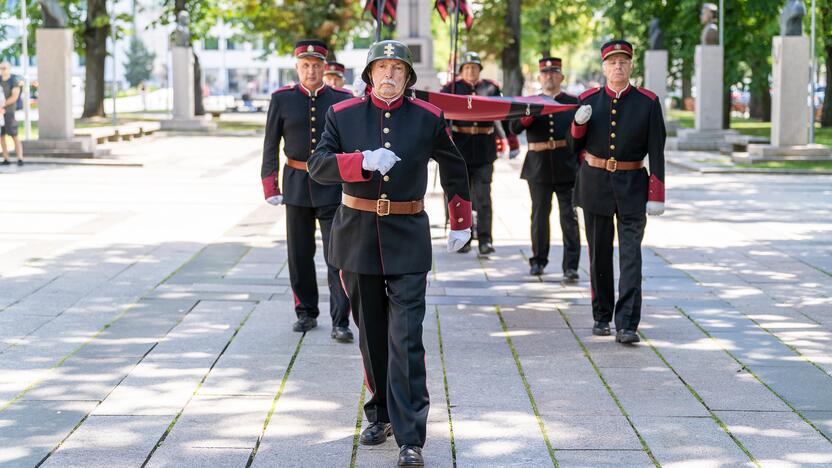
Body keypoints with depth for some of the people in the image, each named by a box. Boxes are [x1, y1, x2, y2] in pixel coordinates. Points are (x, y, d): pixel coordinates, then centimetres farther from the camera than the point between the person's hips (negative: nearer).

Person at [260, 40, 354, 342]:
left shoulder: (342, 100, 0)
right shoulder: (282, 99, 2)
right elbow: (271, 146, 5)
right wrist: (270, 187, -1)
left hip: (333, 188, -2)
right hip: (297, 186, 2)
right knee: (300, 255, 9)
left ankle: (340, 323, -7)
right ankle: (306, 314, 23)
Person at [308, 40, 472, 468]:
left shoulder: (428, 119, -1)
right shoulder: (342, 115, 1)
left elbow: (454, 168, 14)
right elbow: (318, 165, -9)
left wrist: (461, 222, 19)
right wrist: (363, 161, -25)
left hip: (407, 239, -2)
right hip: (357, 235, 2)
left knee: (406, 339, -10)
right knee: (371, 335, 13)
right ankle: (380, 415, 30)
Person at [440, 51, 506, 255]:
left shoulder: (491, 88, 6)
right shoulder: (451, 88, 4)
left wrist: (507, 140, 4)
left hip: (484, 151, 0)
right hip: (459, 149, 0)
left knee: (483, 196, -4)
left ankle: (485, 240, -2)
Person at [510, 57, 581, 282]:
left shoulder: (573, 103, 6)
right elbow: (514, 128, -3)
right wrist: (529, 113, -19)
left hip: (567, 169, -2)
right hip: (538, 168, 2)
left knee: (569, 217, -6)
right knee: (539, 215, 11)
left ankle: (570, 266, -5)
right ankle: (538, 260, 24)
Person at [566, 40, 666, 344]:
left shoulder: (648, 102, -1)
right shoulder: (588, 100, 3)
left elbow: (656, 151, -2)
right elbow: (574, 147, 8)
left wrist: (656, 195, -7)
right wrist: (579, 123, -13)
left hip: (632, 187, -2)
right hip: (595, 184, 2)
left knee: (631, 254, -9)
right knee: (599, 253, 10)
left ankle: (627, 325, -12)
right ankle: (602, 317, 24)